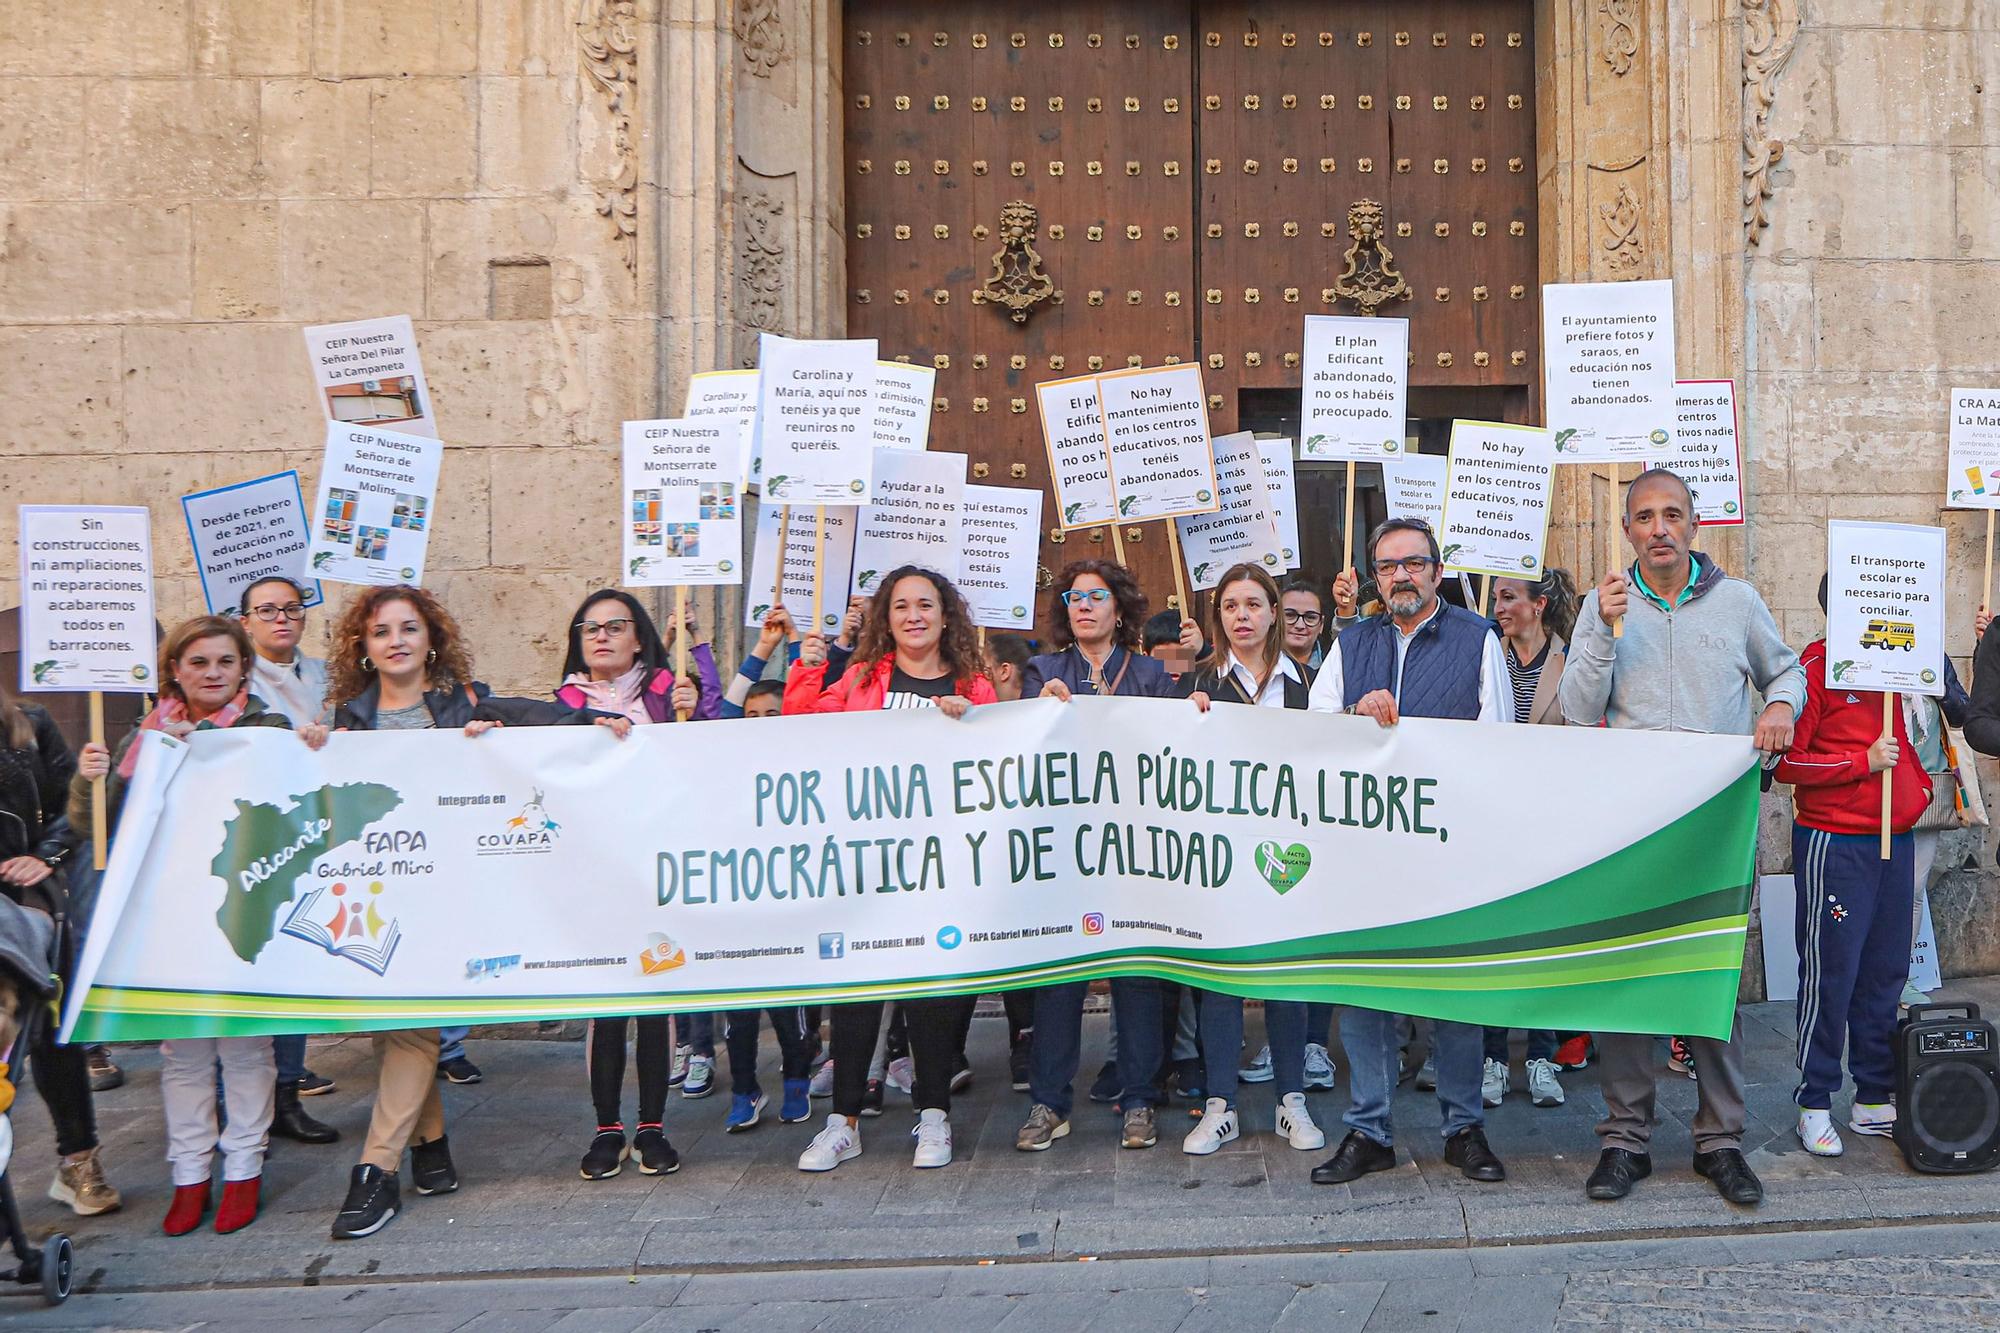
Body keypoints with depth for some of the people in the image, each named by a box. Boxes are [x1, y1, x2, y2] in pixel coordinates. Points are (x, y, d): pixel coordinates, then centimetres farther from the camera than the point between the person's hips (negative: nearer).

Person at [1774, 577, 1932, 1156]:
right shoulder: (1816, 667, -9)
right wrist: (1863, 762, -16)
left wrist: (1917, 782, 13)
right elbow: (1785, 761, -14)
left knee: (1885, 973, 11)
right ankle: (1814, 1104, 8)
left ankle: (1874, 1099, 21)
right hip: (1833, 842, -7)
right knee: (1830, 974, -2)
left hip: (1895, 839, 7)